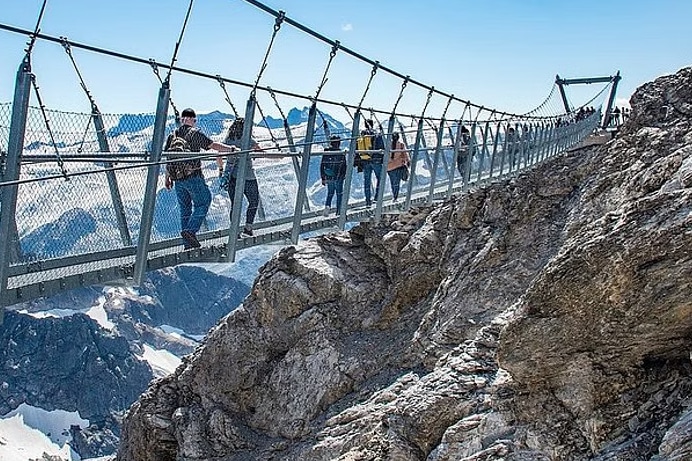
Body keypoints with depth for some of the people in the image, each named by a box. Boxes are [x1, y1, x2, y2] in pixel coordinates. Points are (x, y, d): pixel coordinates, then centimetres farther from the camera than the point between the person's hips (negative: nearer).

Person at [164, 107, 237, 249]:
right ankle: (190, 231, -9)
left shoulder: (172, 135, 9)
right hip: (193, 176, -6)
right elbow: (214, 145, -9)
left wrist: (167, 177, 17)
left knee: (184, 209, 11)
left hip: (177, 178, 6)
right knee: (202, 203, 7)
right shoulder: (195, 133, -6)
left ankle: (188, 244, 14)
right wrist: (231, 149, 2)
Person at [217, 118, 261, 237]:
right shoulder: (248, 139, -5)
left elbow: (218, 158, 8)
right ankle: (247, 229, 7)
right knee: (254, 202, 12)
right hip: (247, 176, -4)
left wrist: (221, 169, 24)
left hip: (231, 176, 4)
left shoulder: (227, 140, 7)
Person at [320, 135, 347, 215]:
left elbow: (322, 166, 2)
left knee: (330, 193, 17)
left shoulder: (326, 153, 0)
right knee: (339, 194, 11)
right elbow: (344, 166, -8)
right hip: (338, 178, -3)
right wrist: (344, 175, 8)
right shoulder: (341, 153, -10)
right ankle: (338, 211, 12)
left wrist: (323, 178, 8)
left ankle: (327, 206, -8)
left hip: (328, 178, 3)